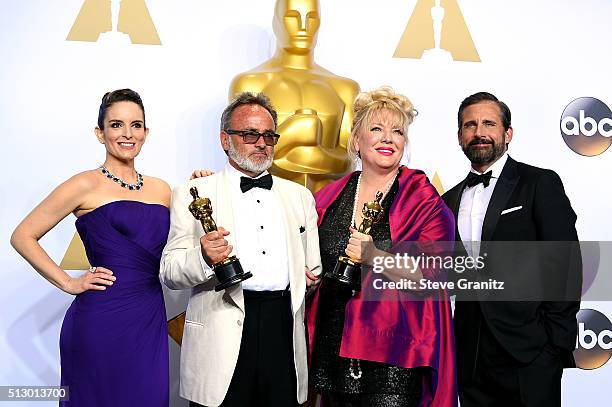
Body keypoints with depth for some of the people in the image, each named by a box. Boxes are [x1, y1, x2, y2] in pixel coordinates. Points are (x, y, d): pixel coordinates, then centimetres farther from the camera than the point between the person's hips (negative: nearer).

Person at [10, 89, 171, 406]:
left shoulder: (161, 189, 12)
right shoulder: (86, 185, -3)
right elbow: (23, 236, -1)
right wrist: (68, 283, -6)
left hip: (151, 321, 5)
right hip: (102, 319, -5)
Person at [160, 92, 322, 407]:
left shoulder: (299, 196, 18)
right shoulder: (192, 195, 4)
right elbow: (169, 273, -3)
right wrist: (203, 258, -20)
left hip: (284, 332, 3)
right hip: (221, 341, -3)